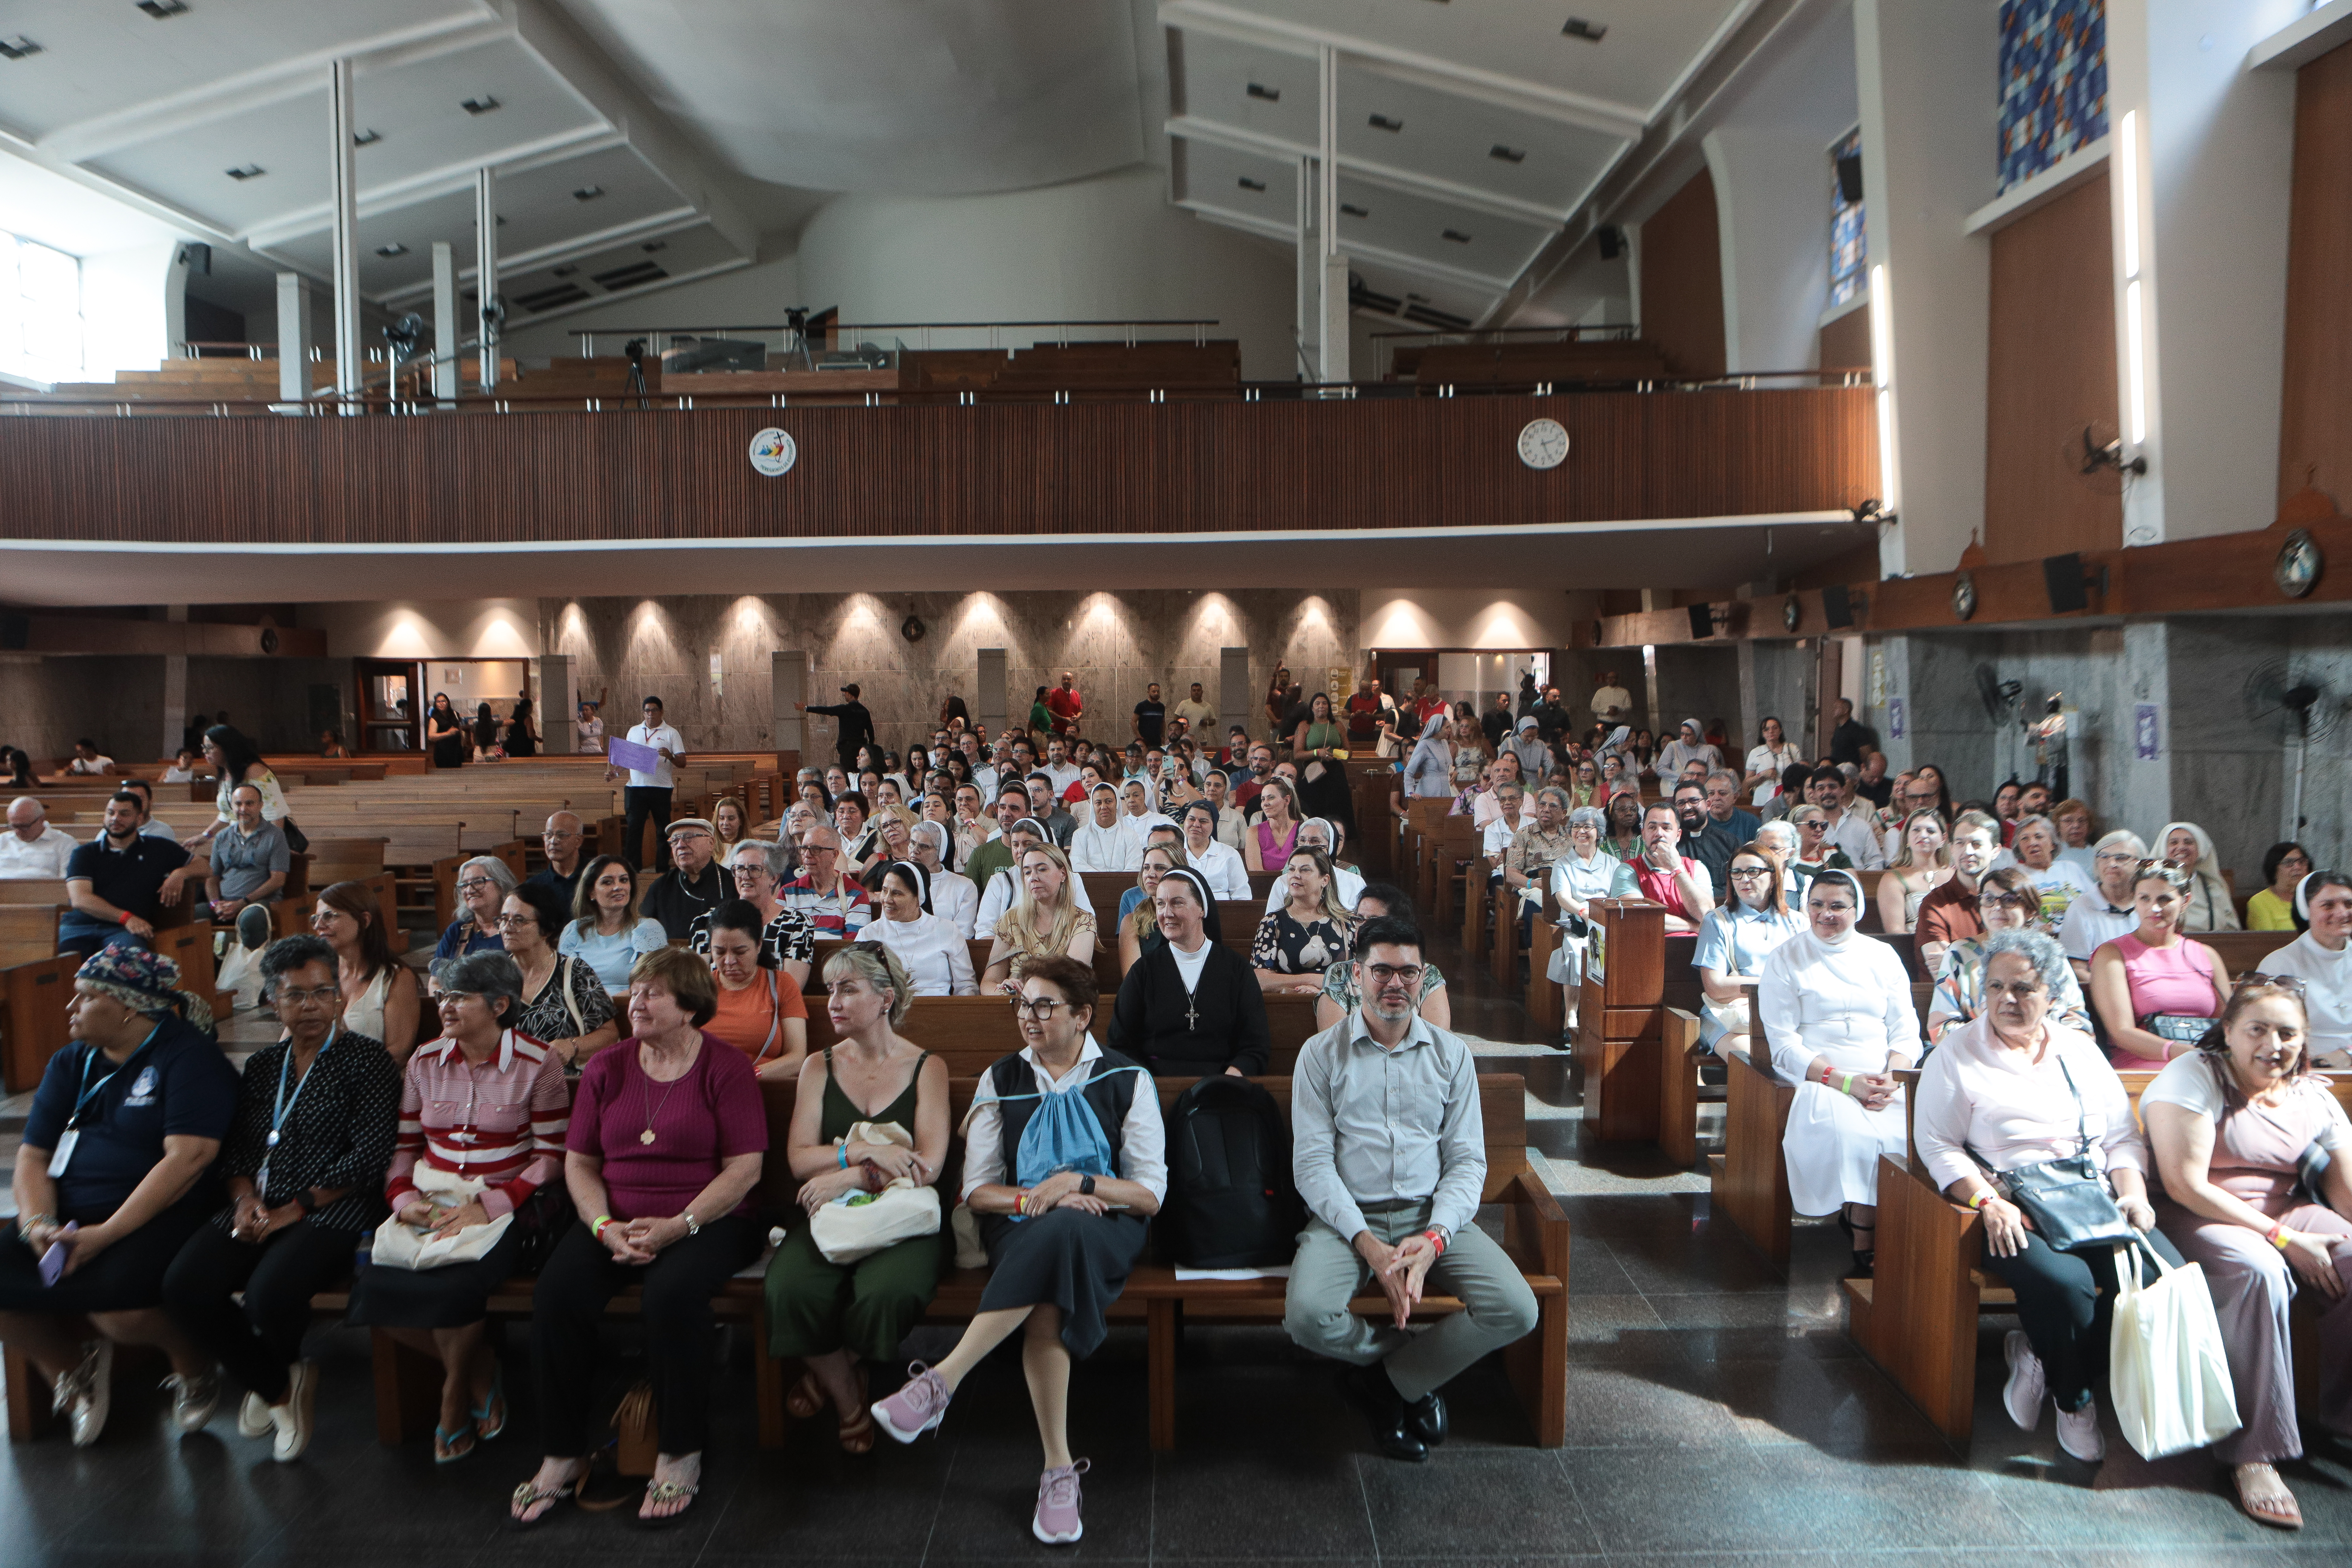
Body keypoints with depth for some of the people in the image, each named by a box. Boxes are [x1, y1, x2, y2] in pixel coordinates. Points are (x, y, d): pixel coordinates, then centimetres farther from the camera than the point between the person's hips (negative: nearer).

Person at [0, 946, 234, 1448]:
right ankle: (69, 1369, 15)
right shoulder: (70, 1064, 15)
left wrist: (107, 1233, -22)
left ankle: (193, 1364, 3)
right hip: (69, 1213, 7)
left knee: (113, 1297, -31)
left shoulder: (186, 1056, -8)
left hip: (156, 1215, -7)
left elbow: (187, 1159, -18)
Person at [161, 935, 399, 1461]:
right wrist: (246, 1199, -5)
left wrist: (293, 1211, -13)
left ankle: (271, 1373, 11)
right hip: (259, 1210, 6)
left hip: (331, 1211, -6)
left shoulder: (366, 1059, -2)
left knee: (270, 1294, -30)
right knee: (183, 1285, -20)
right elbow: (236, 1147, 15)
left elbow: (367, 1157, -10)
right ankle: (279, 1385, 2)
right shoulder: (262, 1066, 18)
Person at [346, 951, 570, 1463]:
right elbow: (404, 1146, 14)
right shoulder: (425, 1062, 10)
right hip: (431, 1204, 5)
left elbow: (552, 1156, -7)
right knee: (374, 1284, -22)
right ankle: (480, 1370, 3)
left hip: (507, 1206, -5)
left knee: (447, 1285, -30)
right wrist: (404, 1199, -7)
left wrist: (487, 1207, -17)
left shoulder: (537, 1065, -5)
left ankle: (455, 1396, 3)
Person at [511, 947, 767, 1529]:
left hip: (706, 1220, -4)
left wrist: (677, 1226, -17)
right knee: (556, 1291, -24)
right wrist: (605, 1227, -7)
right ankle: (561, 1456, -8)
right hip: (615, 1222, 4)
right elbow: (579, 1163, 11)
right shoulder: (606, 1068, 11)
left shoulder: (727, 1067, -2)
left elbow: (744, 1169, -7)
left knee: (673, 1293, -34)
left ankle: (681, 1455, -14)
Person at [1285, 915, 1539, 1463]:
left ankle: (1383, 1382, 1)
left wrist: (1434, 1238, -15)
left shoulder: (1451, 1054, 9)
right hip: (1347, 1215, -2)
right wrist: (1368, 1243, -18)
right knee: (1307, 1315, -30)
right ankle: (1418, 1366, 3)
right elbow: (1312, 1162, -4)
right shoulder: (1321, 1054, 2)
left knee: (1516, 1310, -22)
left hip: (1433, 1214, 2)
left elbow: (1468, 1160, 4)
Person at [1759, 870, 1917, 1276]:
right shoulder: (1784, 961, 7)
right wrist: (1846, 1082, -14)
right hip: (1818, 1081, -3)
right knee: (1854, 1136, -34)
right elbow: (1784, 1045, -2)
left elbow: (1906, 1032, 12)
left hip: (1886, 1083, 3)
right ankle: (1865, 1243, -20)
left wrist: (1892, 1078, -9)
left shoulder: (1883, 957, 18)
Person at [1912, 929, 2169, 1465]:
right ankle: (2073, 1400, -3)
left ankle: (2044, 1361, -3)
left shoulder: (2081, 1051, 18)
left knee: (2166, 1274, -23)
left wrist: (2133, 1192, -1)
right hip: (2013, 1212, -5)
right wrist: (1988, 1202, -17)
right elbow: (1937, 1143, -3)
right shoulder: (1956, 1054, 4)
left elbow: (2123, 1135, 18)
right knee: (2064, 1281, -33)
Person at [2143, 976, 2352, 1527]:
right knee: (2258, 1271, -35)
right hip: (2194, 1216, -6)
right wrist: (2282, 1238, -18)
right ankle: (2255, 1453, -27)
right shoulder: (2194, 1077, -10)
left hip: (2285, 1210, 6)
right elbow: (2186, 1185, -16)